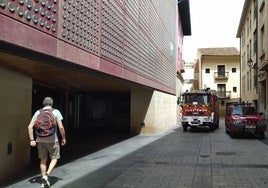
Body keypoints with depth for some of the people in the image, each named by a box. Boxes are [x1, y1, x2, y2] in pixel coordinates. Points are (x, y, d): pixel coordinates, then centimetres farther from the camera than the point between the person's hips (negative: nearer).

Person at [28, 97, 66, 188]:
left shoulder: (38, 112, 4)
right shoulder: (56, 112, -5)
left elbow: (30, 126, -1)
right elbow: (61, 127, -10)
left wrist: (32, 140, 2)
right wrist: (63, 138, 2)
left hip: (40, 140, 3)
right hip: (52, 140, -3)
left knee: (43, 160, 15)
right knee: (54, 158, 14)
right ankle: (46, 175, -6)